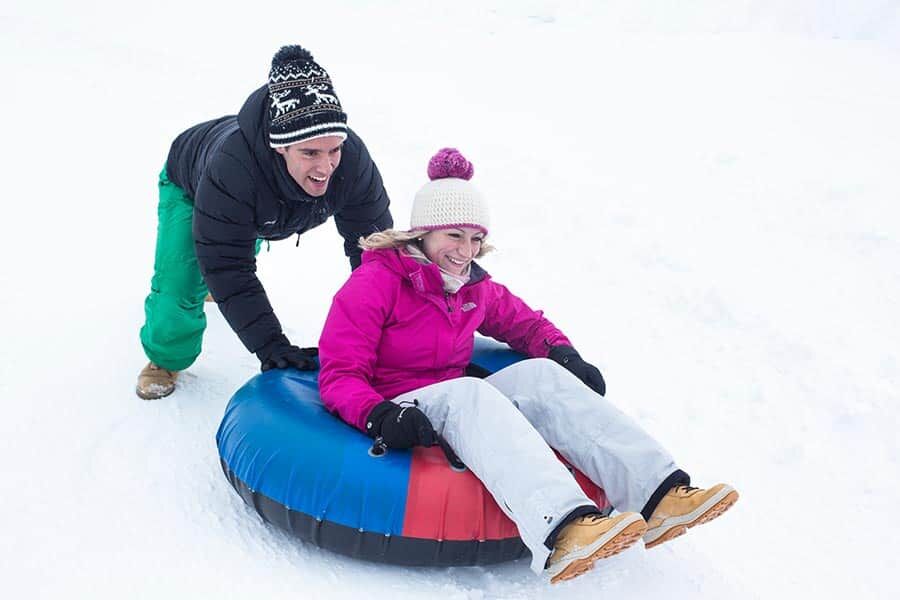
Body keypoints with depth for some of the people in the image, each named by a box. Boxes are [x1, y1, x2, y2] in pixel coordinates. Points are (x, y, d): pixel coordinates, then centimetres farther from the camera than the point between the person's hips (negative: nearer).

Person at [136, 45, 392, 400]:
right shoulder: (231, 168, -52)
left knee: (242, 253, 32)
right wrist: (269, 344, -52)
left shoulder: (352, 158, -41)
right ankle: (167, 356, 14)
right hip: (189, 186, -4)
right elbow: (226, 267, -46)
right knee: (178, 285, -19)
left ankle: (208, 285, 69)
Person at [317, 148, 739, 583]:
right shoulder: (375, 283, -8)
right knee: (469, 390, -37)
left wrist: (561, 353, 5)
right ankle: (559, 533, -60)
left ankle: (657, 494, -34)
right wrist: (379, 415, -34)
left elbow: (525, 323, 27)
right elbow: (339, 376, -13)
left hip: (457, 412, 6)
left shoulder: (474, 288, 12)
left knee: (540, 373, -19)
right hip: (397, 416, -6)